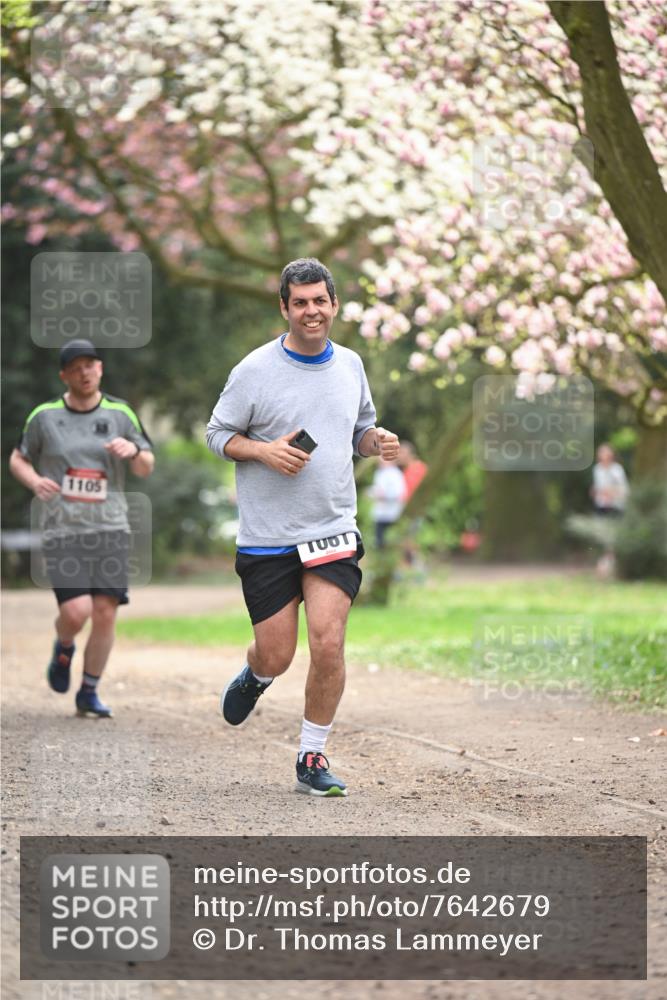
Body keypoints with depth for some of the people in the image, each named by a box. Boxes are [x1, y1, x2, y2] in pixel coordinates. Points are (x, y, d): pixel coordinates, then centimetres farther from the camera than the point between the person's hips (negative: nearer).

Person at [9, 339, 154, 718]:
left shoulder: (120, 413, 5)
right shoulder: (45, 416, 2)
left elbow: (147, 468, 11)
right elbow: (18, 459, 13)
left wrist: (133, 451, -13)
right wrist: (35, 481, -9)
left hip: (110, 529, 2)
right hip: (63, 531, -2)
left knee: (105, 613, -4)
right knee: (76, 612, -16)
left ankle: (89, 693, 13)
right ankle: (64, 650, 20)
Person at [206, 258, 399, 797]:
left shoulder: (350, 364, 8)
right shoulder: (254, 370, -6)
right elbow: (218, 434, 1)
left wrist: (378, 441, -1)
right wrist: (264, 451, -16)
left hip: (334, 531, 2)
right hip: (267, 536, -2)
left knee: (328, 644, -11)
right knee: (276, 656, 2)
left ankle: (312, 758, 4)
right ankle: (254, 678, 41)